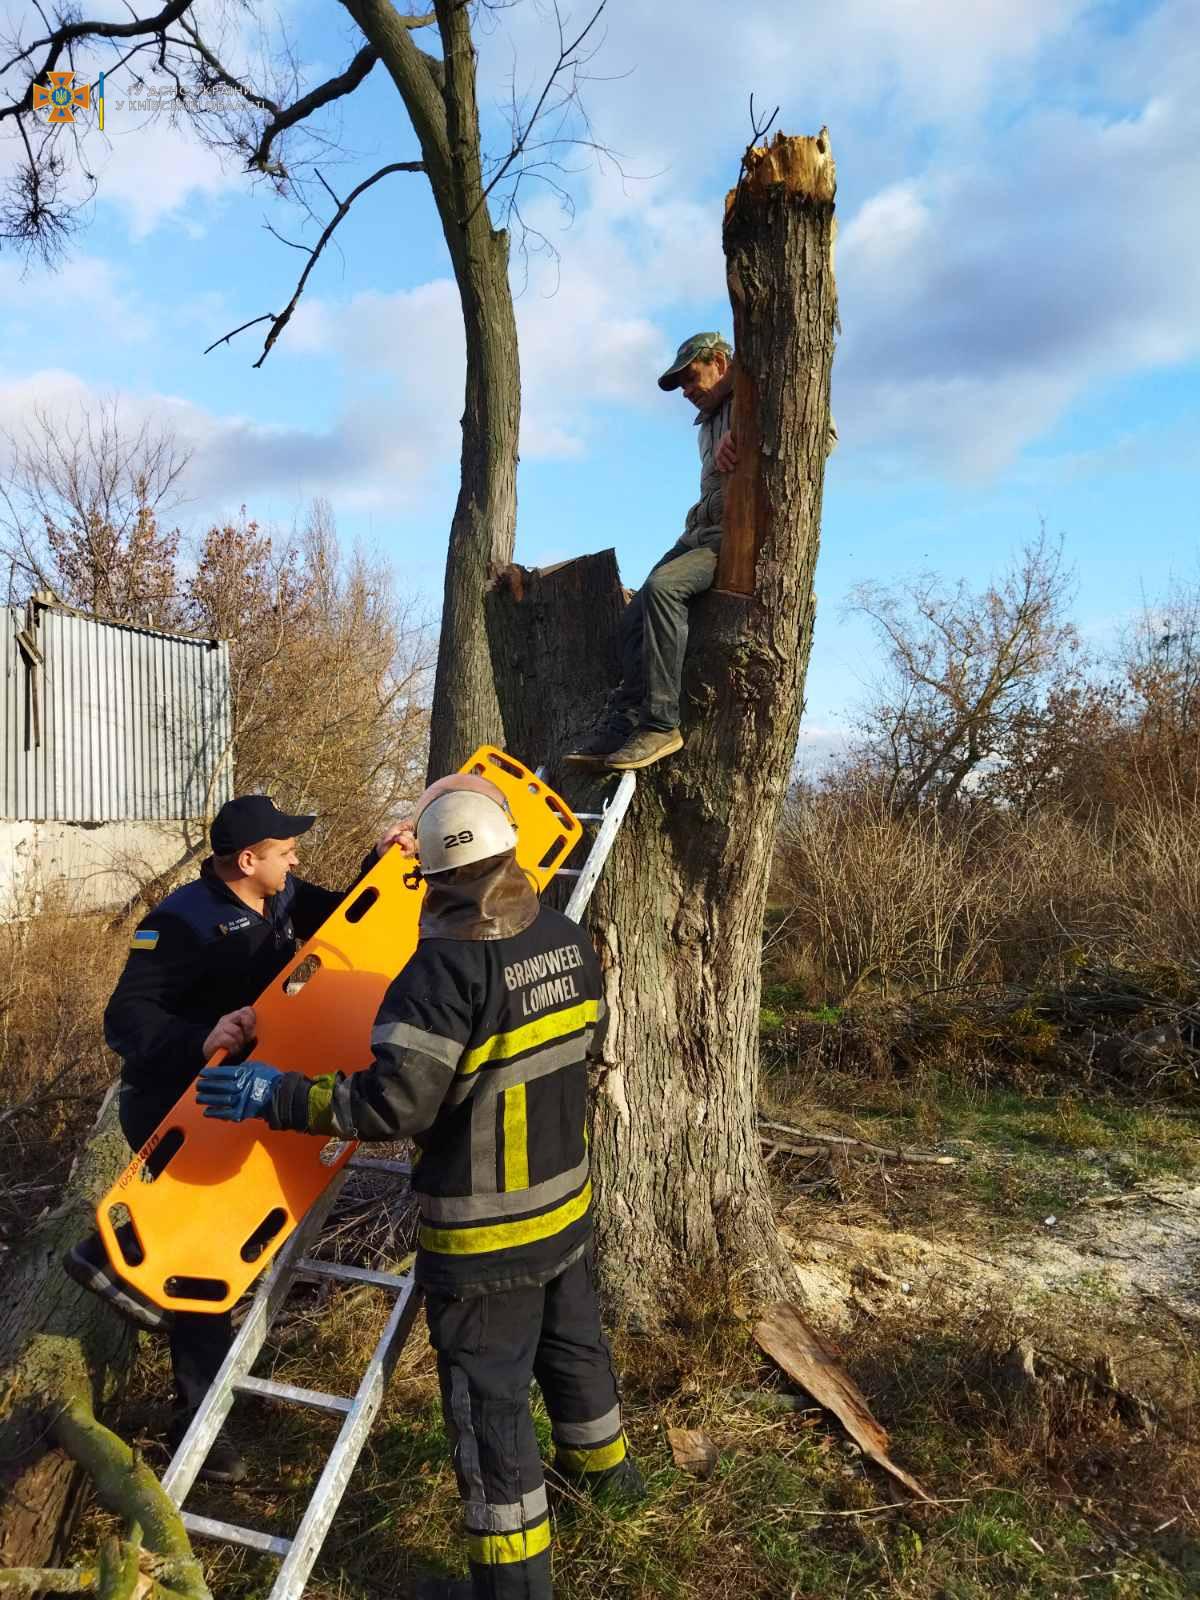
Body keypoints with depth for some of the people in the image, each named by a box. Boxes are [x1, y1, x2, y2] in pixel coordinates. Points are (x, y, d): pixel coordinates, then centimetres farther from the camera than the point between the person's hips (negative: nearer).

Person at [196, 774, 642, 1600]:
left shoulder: (448, 968, -28)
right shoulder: (566, 937, -6)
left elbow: (393, 1103, -28)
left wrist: (279, 1097, -18)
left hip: (486, 1234, -7)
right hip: (567, 1203, 7)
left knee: (490, 1397, 11)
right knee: (573, 1342, 29)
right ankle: (602, 1463, 54)